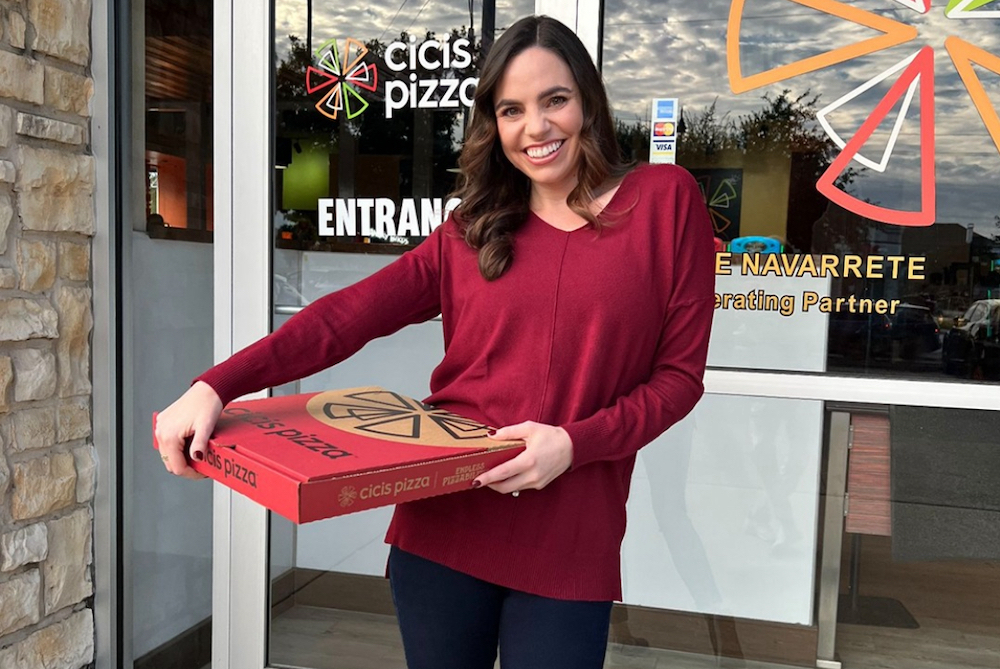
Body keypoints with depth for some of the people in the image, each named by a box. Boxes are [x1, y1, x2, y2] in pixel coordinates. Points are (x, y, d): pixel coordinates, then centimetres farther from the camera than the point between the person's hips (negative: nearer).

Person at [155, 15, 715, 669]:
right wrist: (213, 388, -15)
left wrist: (574, 443, -15)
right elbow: (344, 317, -3)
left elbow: (679, 372, -1)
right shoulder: (472, 232, 6)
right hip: (443, 520, 2)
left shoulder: (666, 199, 0)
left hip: (567, 542, -2)